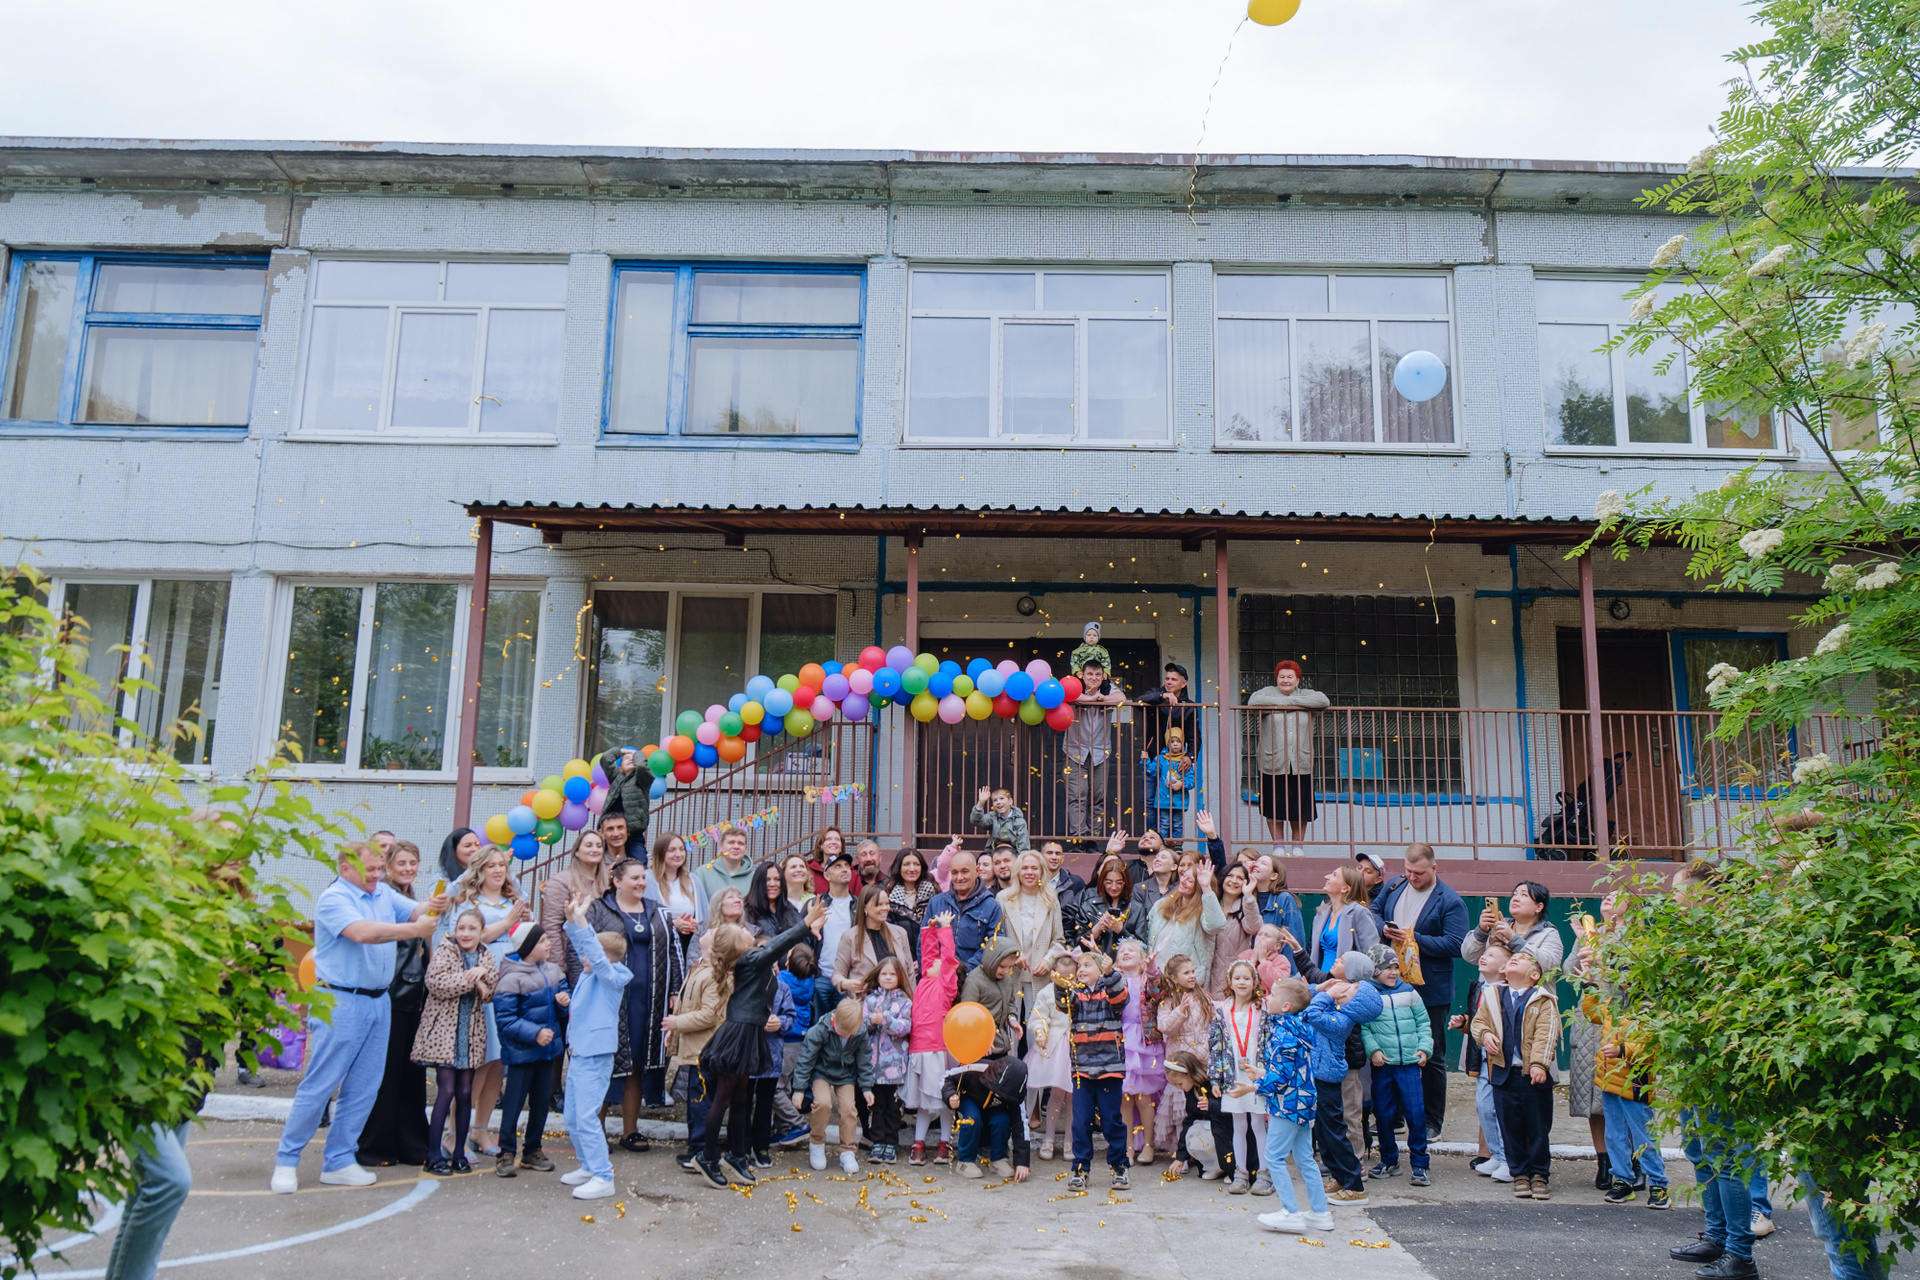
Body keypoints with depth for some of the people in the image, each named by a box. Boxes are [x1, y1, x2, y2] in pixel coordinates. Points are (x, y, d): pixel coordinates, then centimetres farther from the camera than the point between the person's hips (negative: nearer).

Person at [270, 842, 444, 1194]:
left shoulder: (384, 894, 13)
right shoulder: (334, 898, -10)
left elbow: (415, 911, 2)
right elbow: (362, 932, -25)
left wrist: (433, 906, -22)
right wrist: (415, 929, -23)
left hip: (379, 1002, 8)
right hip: (341, 1003, -7)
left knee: (364, 1088, 9)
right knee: (319, 1084, -2)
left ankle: (338, 1161, 18)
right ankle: (286, 1161, 10)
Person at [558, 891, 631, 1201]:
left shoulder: (611, 977, -12)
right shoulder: (589, 974, 10)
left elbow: (597, 957, -27)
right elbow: (582, 947, 6)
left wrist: (581, 920, -33)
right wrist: (572, 919, -10)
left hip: (595, 1057, -9)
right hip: (579, 1055, 9)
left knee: (586, 1118, -10)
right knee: (572, 1119, 16)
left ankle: (603, 1178, -3)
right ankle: (588, 1167, 31)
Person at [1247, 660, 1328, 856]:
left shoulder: (1306, 695, 11)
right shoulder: (1268, 693, 6)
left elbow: (1323, 701, -10)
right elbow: (1254, 701, -15)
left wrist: (1291, 701, -9)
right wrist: (1282, 702, -11)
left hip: (1301, 764, 1)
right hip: (1273, 764, -1)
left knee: (1300, 807, 4)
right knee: (1274, 807, 1)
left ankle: (1297, 845, 19)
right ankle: (1278, 845, 14)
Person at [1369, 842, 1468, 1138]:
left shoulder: (1450, 901, -12)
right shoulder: (1394, 885, 5)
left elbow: (1455, 945, -18)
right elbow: (1375, 910, 19)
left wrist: (1414, 939, -21)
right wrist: (1384, 928, -4)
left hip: (1430, 990, -5)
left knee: (1432, 1057, 7)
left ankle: (1432, 1122, 19)